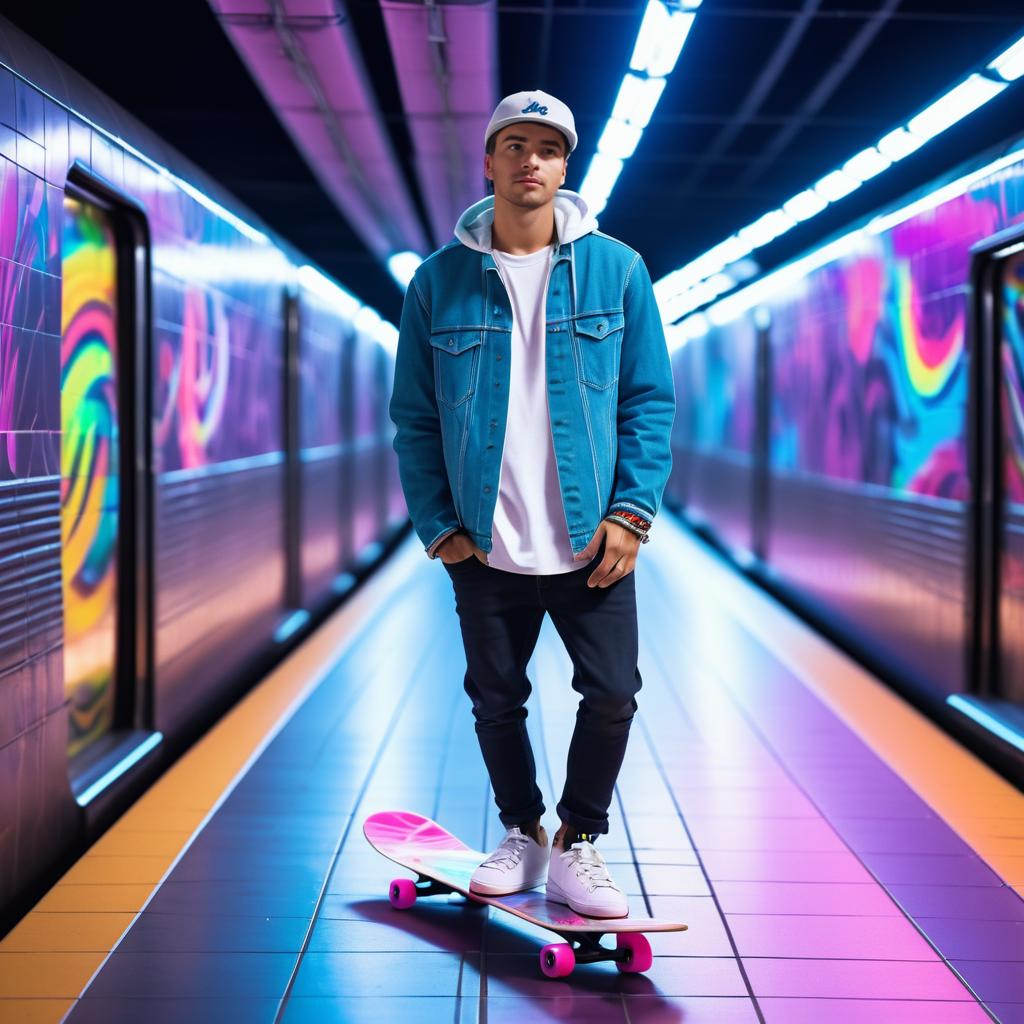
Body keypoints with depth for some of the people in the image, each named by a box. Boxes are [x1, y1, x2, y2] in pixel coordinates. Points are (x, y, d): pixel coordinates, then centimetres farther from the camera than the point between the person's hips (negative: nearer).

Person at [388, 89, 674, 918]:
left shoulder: (615, 270, 0)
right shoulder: (440, 279, 1)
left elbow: (651, 399, 1)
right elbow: (414, 416, 5)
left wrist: (631, 511, -8)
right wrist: (438, 525, -2)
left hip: (591, 540, 0)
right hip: (485, 546, 1)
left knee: (612, 696, 0)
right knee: (497, 700, 11)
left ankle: (578, 843, 20)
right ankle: (522, 834, 33)